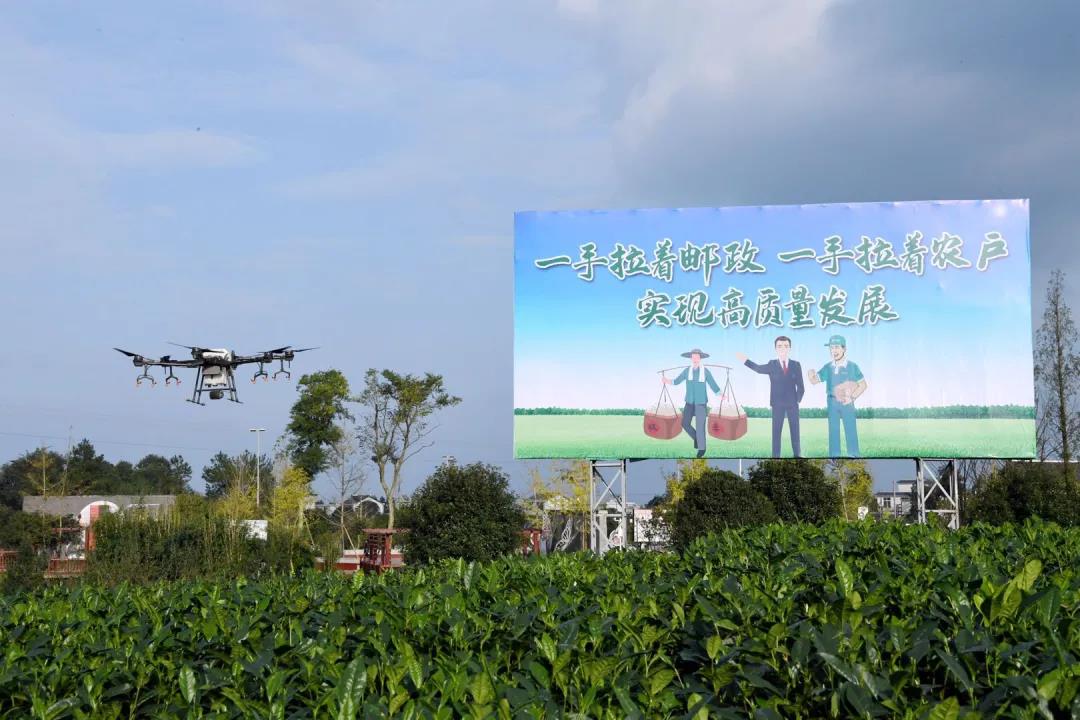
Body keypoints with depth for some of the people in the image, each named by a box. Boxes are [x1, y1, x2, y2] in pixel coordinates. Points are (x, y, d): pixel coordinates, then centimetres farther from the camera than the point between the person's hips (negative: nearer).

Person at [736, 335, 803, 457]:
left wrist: (798, 400, -2)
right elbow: (759, 369, -13)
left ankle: (797, 455, 15)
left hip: (792, 404, 1)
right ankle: (775, 458, 4)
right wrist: (746, 361, -24)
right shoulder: (772, 365, 2)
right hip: (777, 404, -1)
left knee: (795, 431, 7)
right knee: (776, 432, 1)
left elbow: (800, 386, 5)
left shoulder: (796, 365, 4)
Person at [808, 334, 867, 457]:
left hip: (847, 403, -3)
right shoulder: (828, 367, 2)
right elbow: (814, 380, 6)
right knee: (833, 431, 9)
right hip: (832, 403, 3)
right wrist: (811, 373, -17)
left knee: (851, 430, -2)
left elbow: (863, 385, 0)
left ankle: (854, 457, 4)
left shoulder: (852, 367, -6)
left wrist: (852, 397, -10)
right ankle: (834, 457, 17)